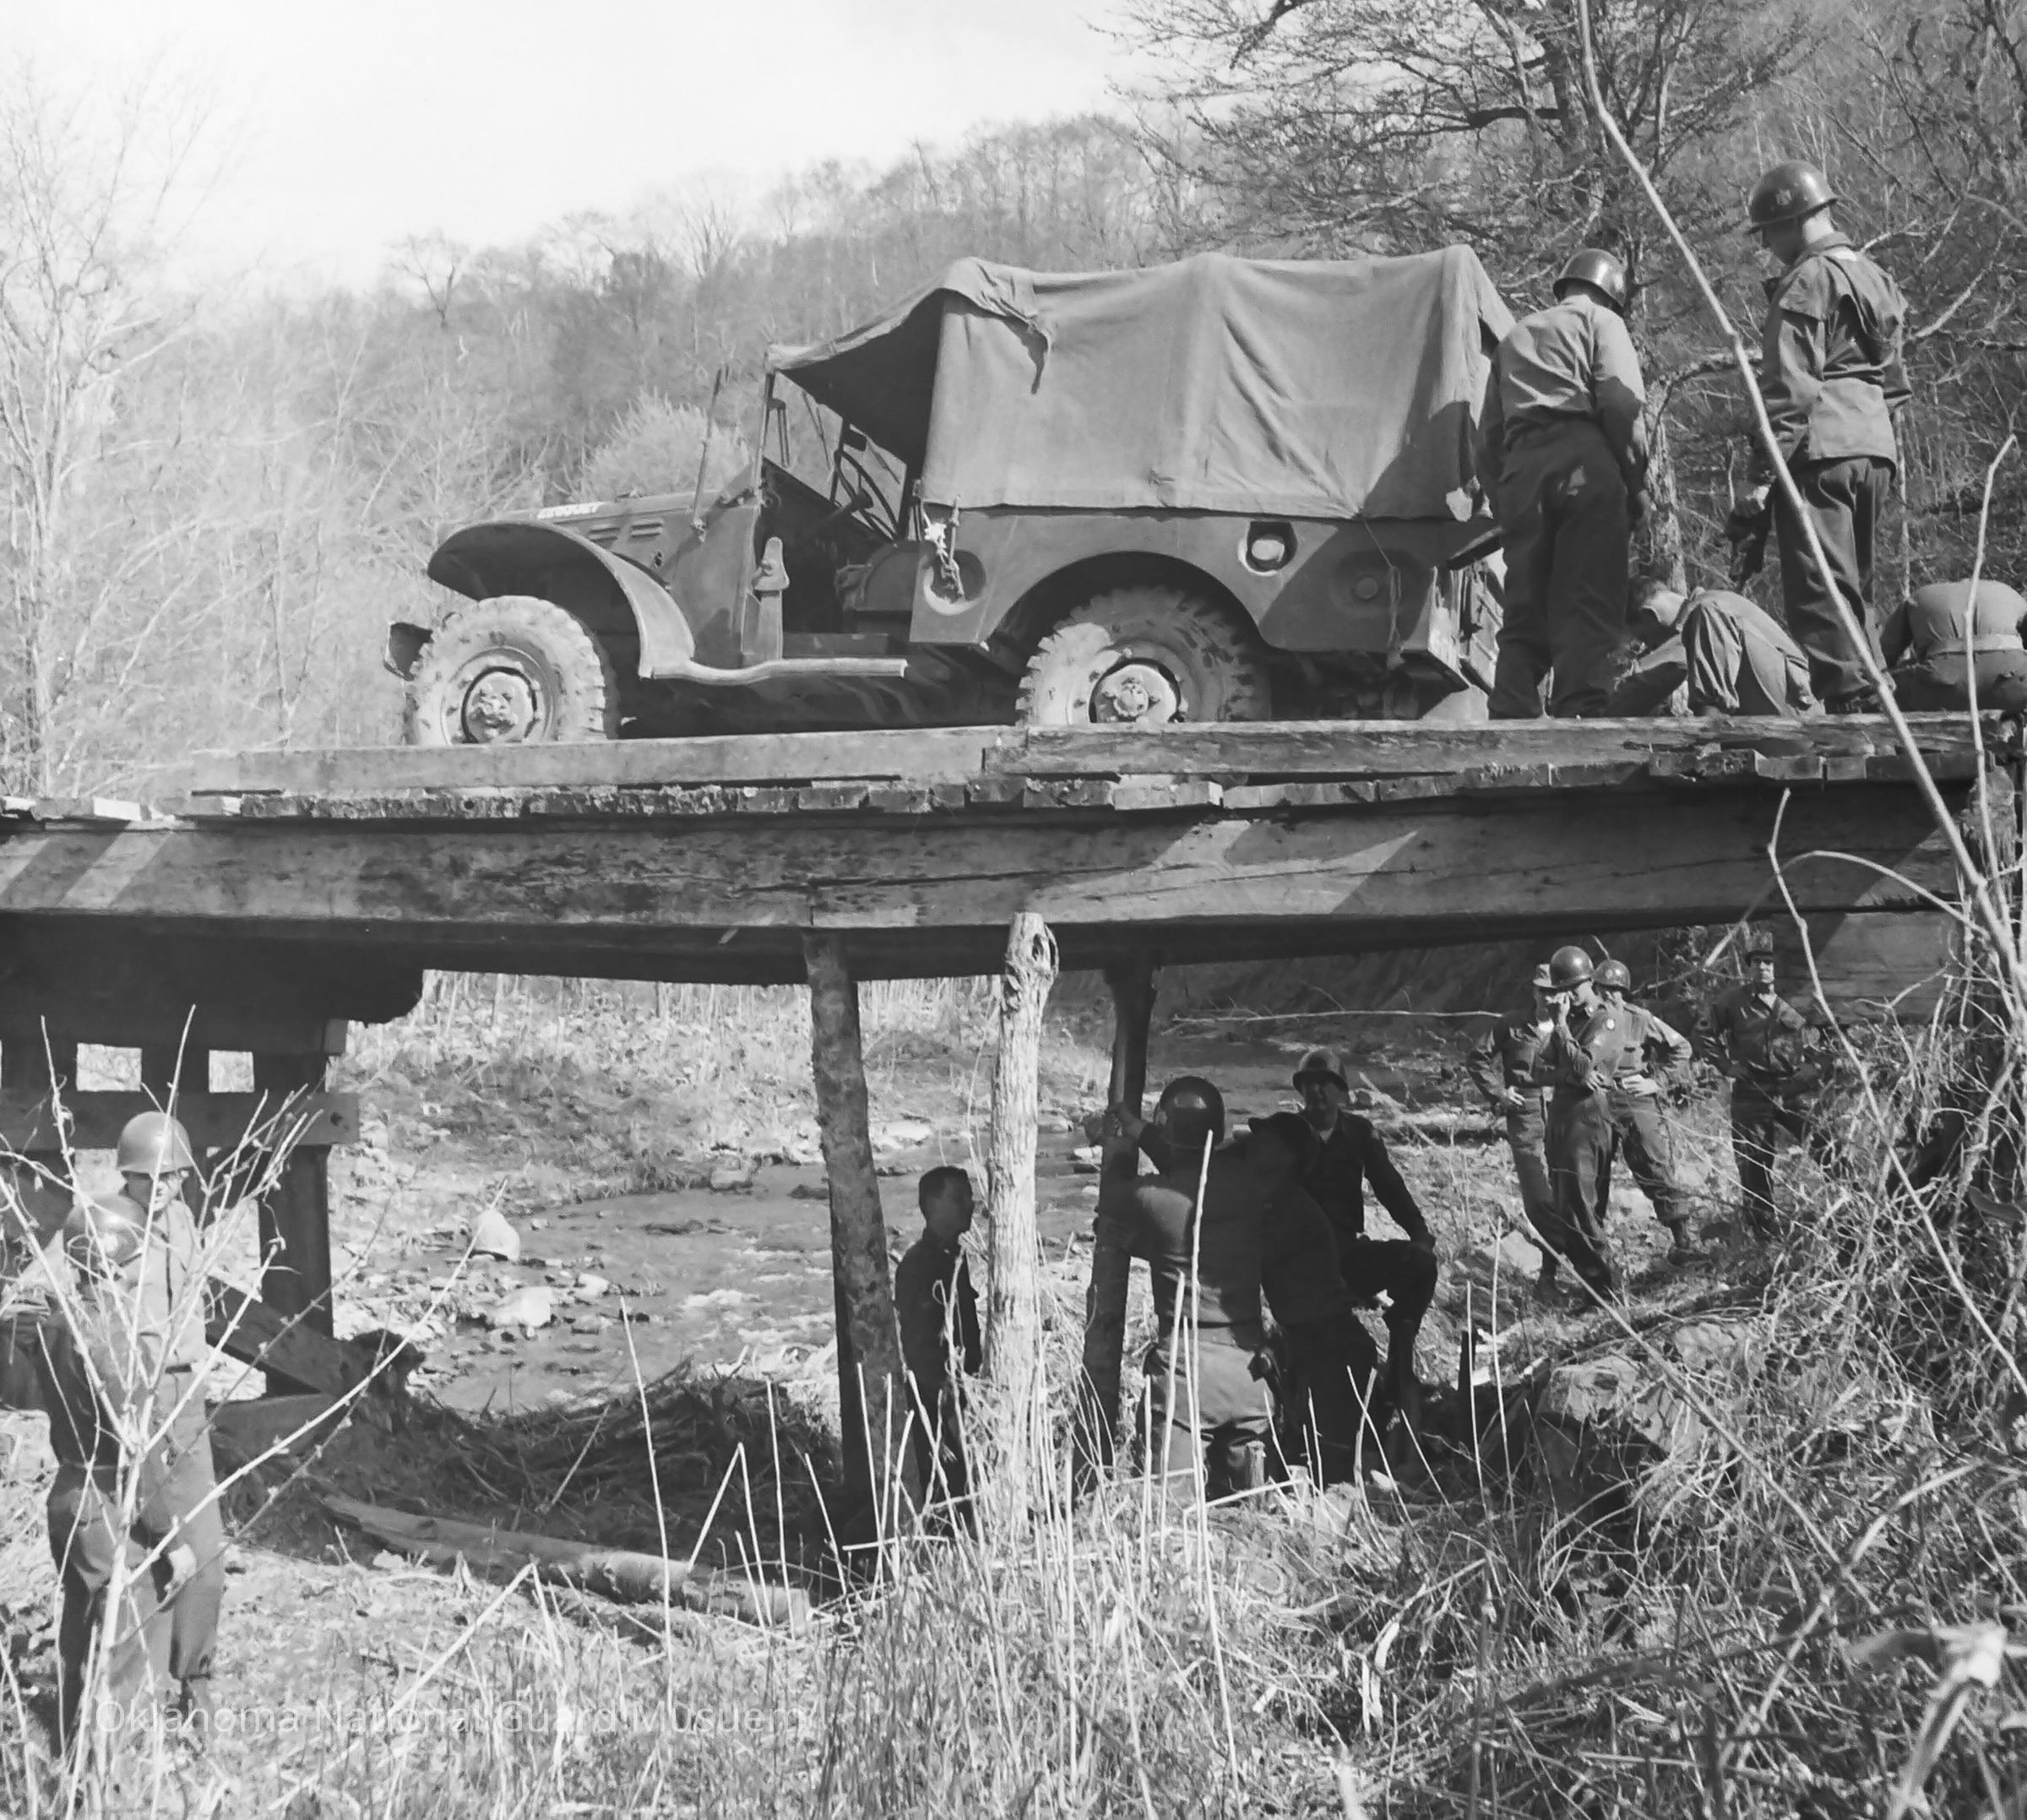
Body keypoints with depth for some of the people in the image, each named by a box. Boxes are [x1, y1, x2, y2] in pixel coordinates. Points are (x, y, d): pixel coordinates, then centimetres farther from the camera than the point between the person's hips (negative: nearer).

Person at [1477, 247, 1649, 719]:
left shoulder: (1514, 336, 32)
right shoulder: (1600, 320, 14)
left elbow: (1488, 437, 25)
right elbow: (1622, 404, -3)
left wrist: (1501, 501, 24)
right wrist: (1637, 482, -1)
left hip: (1520, 469, 5)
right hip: (1584, 461, -5)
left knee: (1524, 614, 5)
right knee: (1588, 608, -11)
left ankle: (1509, 723, -6)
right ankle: (1580, 714, -23)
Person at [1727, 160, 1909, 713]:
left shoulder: (1806, 282, -7)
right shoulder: (1872, 277, 22)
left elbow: (1787, 387, -15)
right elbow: (1895, 382, 25)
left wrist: (1763, 475, -17)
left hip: (1821, 450, -9)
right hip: (1876, 450, 9)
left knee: (1819, 588, -10)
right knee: (1854, 587, 15)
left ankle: (1847, 700, -17)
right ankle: (1873, 699, 14)